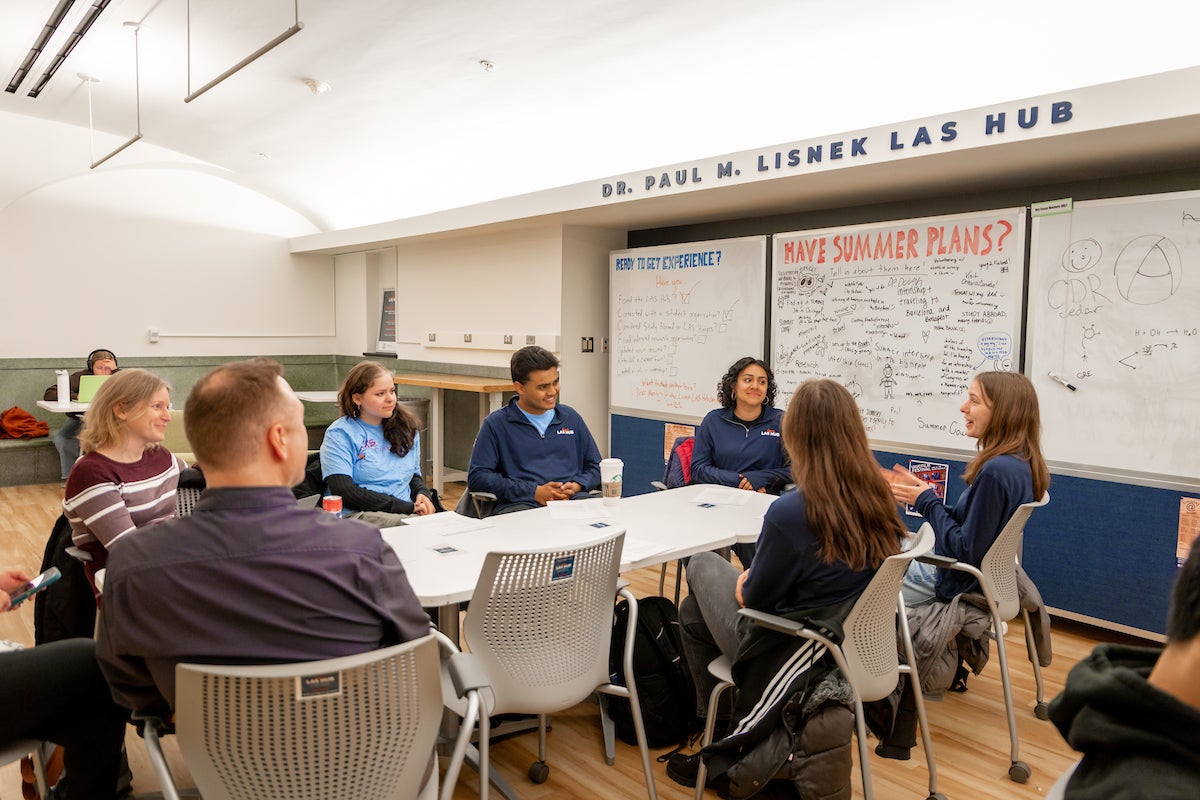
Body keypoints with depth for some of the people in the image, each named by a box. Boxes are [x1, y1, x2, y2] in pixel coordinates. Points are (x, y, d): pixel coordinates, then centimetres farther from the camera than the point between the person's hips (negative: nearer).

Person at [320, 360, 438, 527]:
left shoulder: (407, 427, 17)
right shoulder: (340, 434, -2)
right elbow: (343, 491, -12)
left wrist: (423, 494, 0)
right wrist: (406, 507, -15)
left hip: (407, 513, 6)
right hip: (358, 514, -6)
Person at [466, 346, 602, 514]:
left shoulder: (571, 417, 23)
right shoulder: (497, 423, 9)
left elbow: (595, 467, 26)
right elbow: (476, 477, 0)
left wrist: (576, 486, 1)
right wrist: (535, 492, -8)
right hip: (521, 504, -3)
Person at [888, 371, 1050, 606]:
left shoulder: (996, 472, -29)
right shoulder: (1019, 464, 1)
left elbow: (967, 550, -25)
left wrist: (927, 502, -15)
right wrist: (922, 493, 1)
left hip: (958, 585, -9)